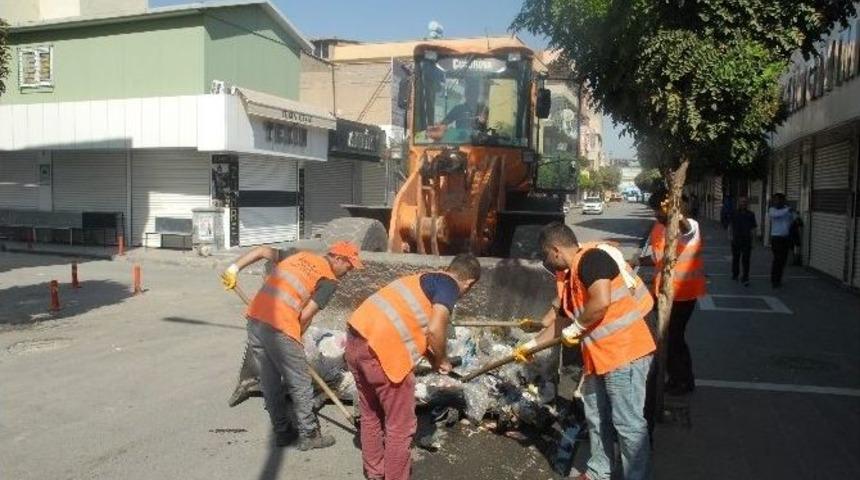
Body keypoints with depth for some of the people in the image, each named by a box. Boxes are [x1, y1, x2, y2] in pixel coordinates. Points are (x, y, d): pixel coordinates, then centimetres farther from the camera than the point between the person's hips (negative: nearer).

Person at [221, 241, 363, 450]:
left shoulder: (301, 256, 18)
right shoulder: (329, 280, 0)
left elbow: (262, 250, 16)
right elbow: (305, 316, -6)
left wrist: (234, 268, 17)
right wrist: (296, 338, 10)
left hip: (255, 318, 7)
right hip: (280, 328, -7)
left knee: (270, 382, 17)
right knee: (300, 384, 9)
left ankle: (282, 432, 30)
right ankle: (309, 436, 20)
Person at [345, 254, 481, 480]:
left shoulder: (426, 279, 24)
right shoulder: (448, 285, -2)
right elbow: (435, 331, -14)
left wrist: (432, 357, 30)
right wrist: (442, 360, 4)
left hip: (357, 339, 9)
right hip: (381, 351, -9)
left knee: (371, 415, 26)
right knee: (401, 426, 8)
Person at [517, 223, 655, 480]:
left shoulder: (592, 258, -16)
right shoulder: (568, 276, 14)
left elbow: (601, 302, -30)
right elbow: (561, 320, 24)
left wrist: (576, 328, -15)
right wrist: (532, 344, 28)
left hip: (624, 352, -10)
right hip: (597, 356, 10)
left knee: (627, 422, -2)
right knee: (597, 418, 19)